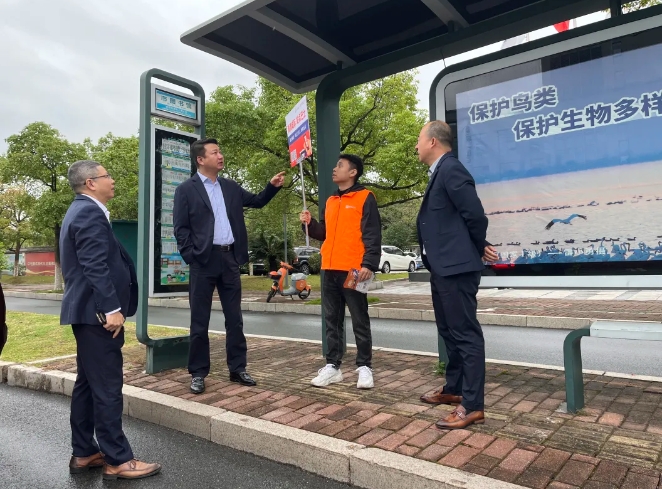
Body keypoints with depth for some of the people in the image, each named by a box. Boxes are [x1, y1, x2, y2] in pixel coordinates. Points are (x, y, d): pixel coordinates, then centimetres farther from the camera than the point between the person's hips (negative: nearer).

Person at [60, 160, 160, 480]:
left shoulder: (80, 210, 19)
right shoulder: (91, 213, -15)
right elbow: (95, 266, -24)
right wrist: (112, 308, -24)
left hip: (87, 310, 11)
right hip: (97, 311, -11)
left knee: (88, 383, 15)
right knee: (107, 386, -5)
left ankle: (84, 454, 24)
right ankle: (117, 460, 4)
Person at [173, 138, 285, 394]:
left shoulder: (231, 187, 13)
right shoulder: (186, 189, -1)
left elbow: (257, 201, 20)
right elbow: (180, 228, -5)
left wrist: (273, 186, 4)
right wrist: (191, 258, -12)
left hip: (229, 258, 5)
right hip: (204, 260, -4)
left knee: (234, 318, 10)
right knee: (200, 321, 5)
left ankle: (237, 369, 21)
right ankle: (198, 373, 18)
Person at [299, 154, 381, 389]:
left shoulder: (365, 198, -3)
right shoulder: (330, 201, 18)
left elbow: (372, 235, -9)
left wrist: (369, 264, -20)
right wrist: (311, 224, 5)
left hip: (353, 271, -7)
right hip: (330, 270, 7)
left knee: (360, 321, 2)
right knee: (332, 320, 10)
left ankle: (364, 367, 12)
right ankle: (332, 366, 19)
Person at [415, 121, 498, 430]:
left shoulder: (451, 169, -15)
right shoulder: (440, 172, 16)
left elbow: (475, 214, -19)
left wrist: (479, 248, -3)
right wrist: (478, 247, 9)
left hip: (456, 266, -11)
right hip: (442, 266, 11)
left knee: (466, 334, -3)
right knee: (449, 332, 19)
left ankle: (472, 405, 6)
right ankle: (453, 389, 33)